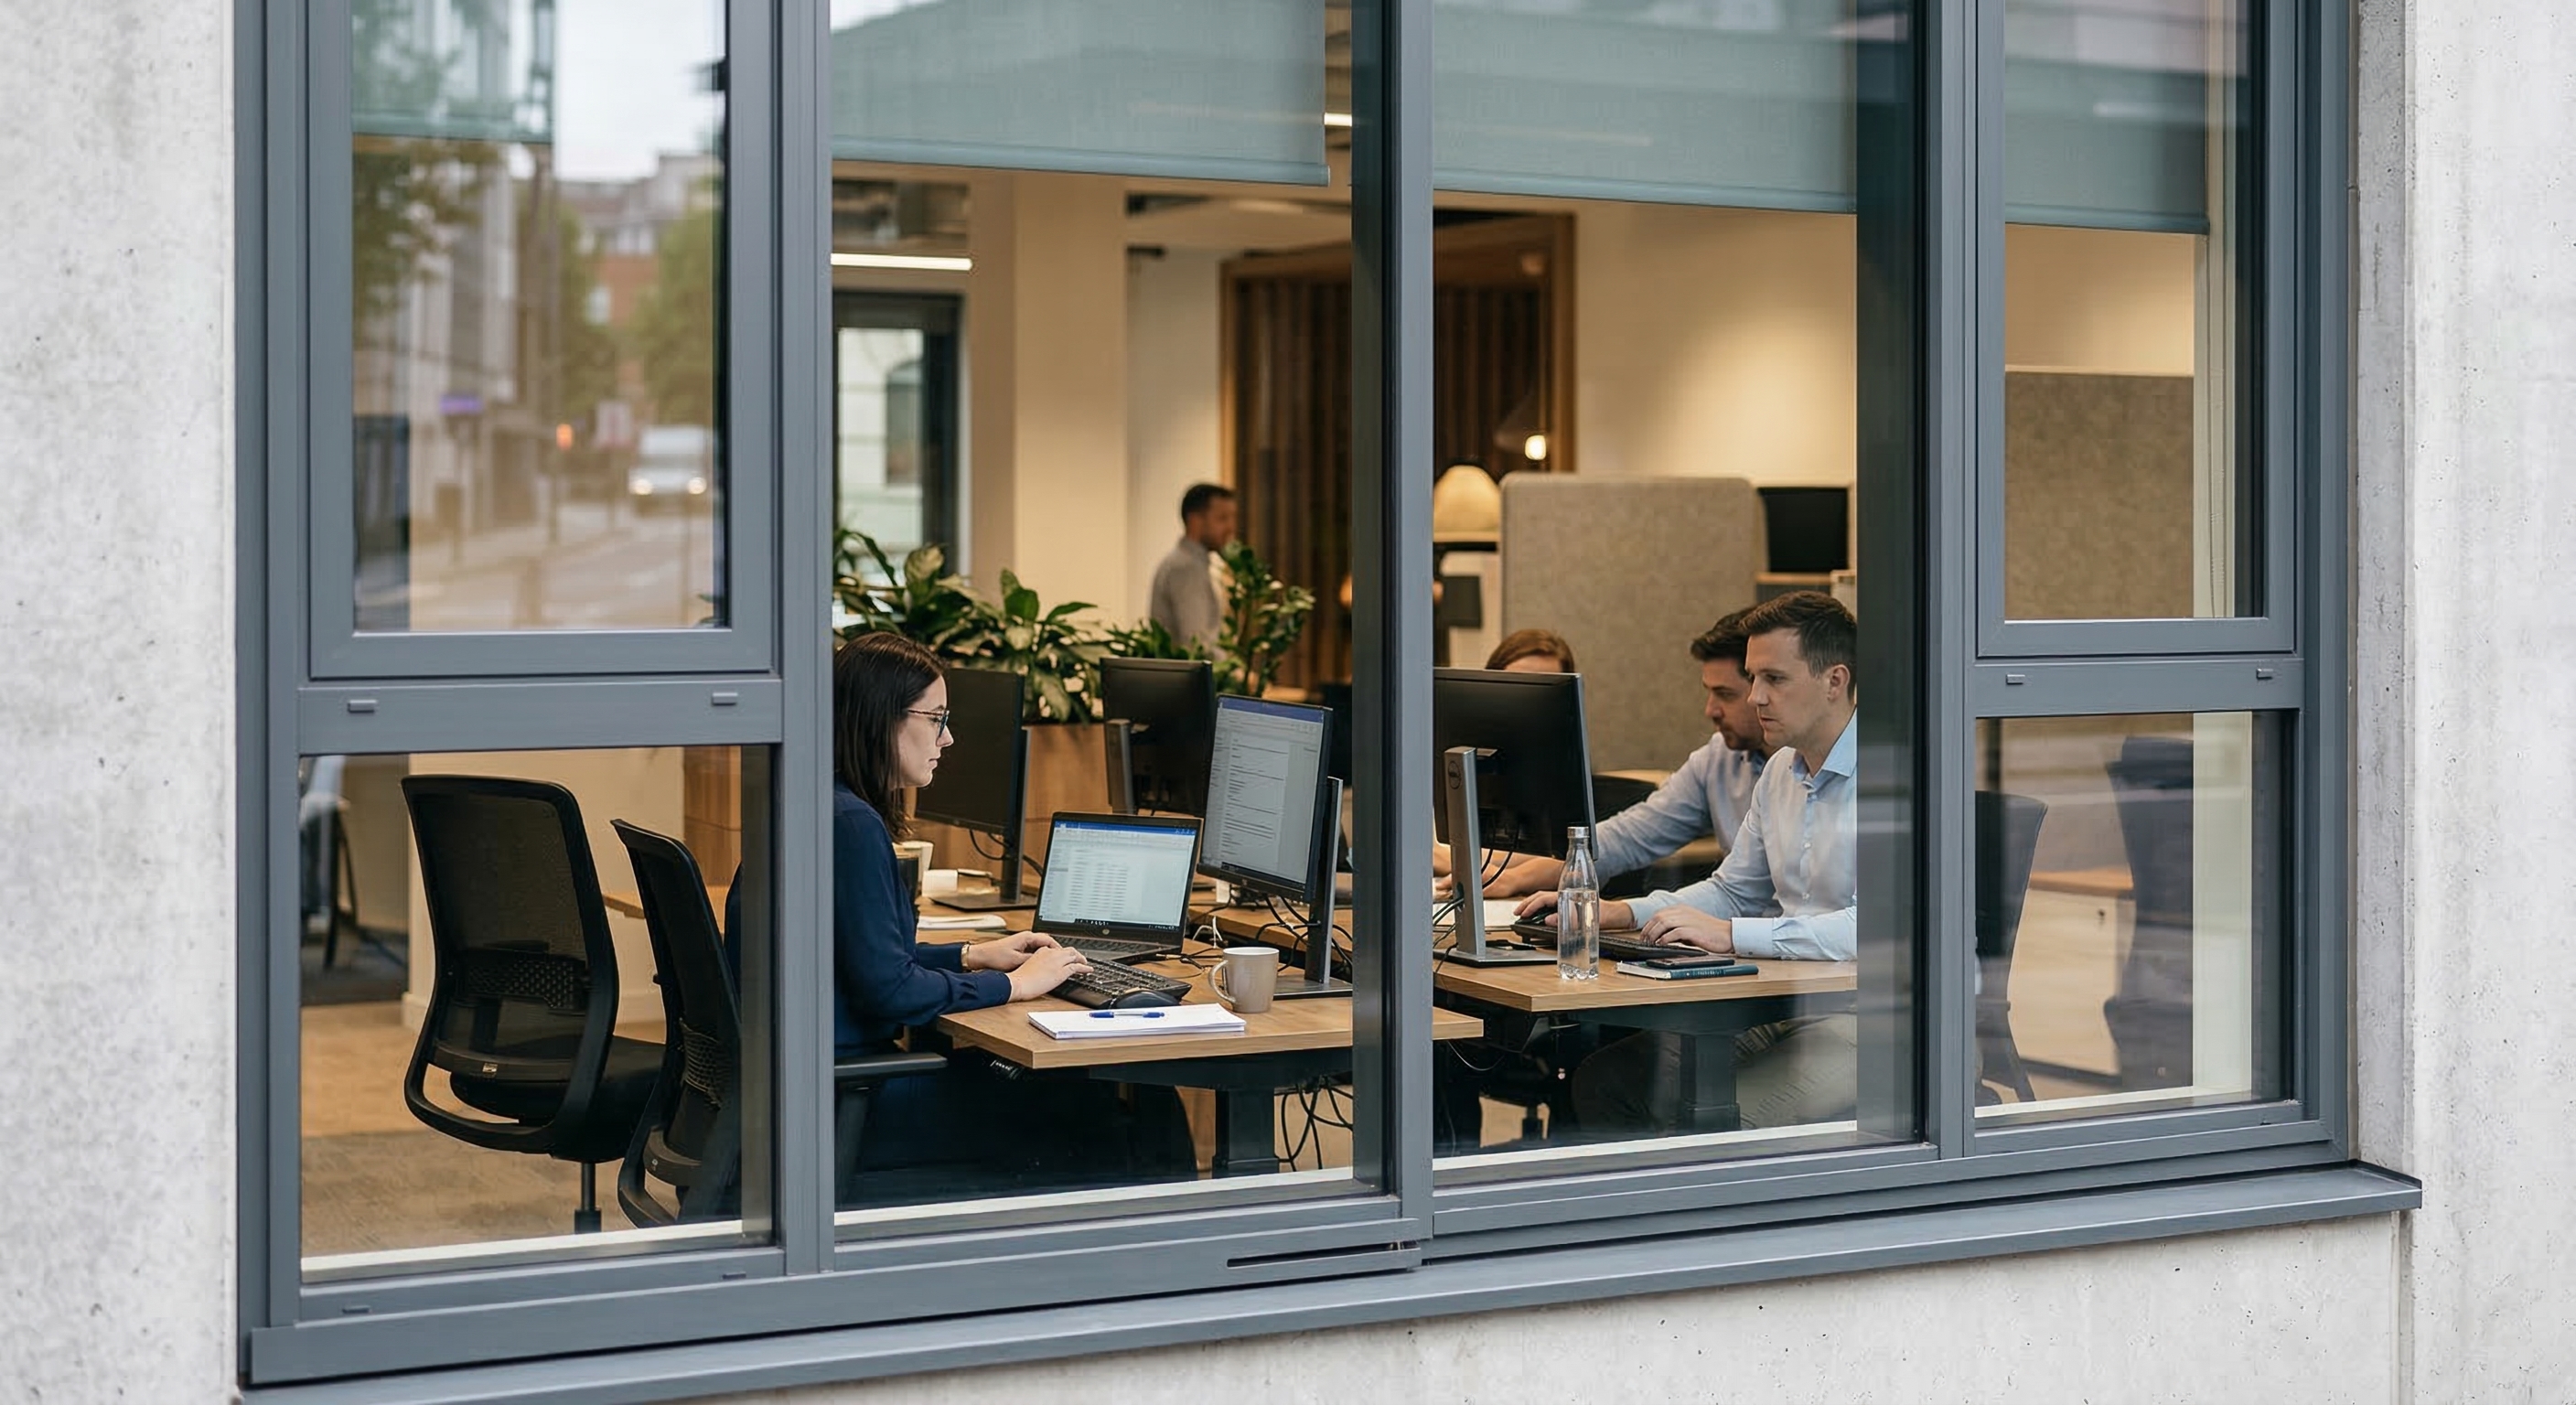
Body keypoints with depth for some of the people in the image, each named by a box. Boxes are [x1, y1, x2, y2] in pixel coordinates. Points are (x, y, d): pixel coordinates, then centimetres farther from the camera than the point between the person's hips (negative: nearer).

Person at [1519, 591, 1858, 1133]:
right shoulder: (1783, 770, 17)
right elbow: (1733, 891, 27)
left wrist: (1730, 935, -26)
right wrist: (1620, 914, 11)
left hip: (1859, 1016, -9)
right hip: (1775, 1008, 9)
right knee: (1603, 1081, -5)